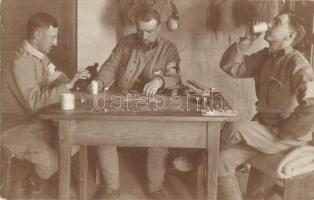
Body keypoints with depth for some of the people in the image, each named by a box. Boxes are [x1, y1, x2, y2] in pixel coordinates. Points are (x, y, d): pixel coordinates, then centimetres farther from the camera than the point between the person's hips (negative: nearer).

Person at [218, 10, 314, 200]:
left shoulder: (297, 64, -20)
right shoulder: (265, 57, 5)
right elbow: (230, 67, 1)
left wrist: (280, 132, -22)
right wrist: (246, 41, -10)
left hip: (288, 136, -7)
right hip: (263, 129, 7)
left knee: (233, 129, -25)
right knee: (222, 160, -5)